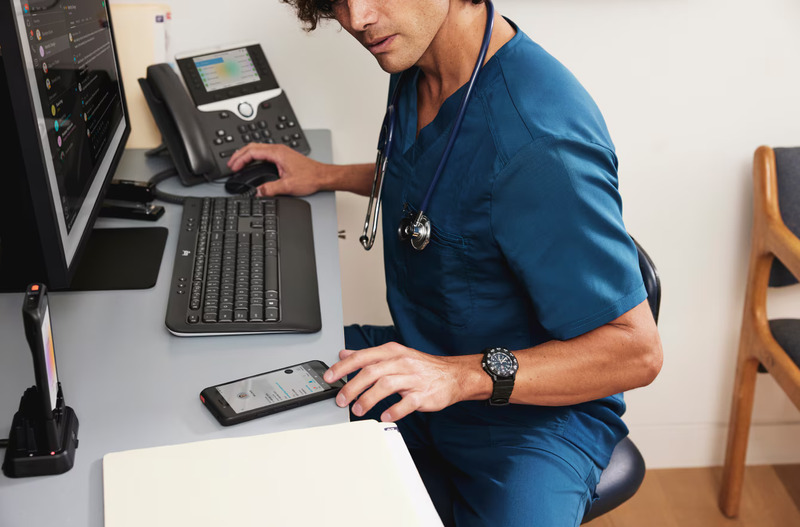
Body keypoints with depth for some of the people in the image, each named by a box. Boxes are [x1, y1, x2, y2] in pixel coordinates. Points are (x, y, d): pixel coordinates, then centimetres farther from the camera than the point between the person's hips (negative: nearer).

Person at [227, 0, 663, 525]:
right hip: (419, 358, 8)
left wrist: (466, 376, -32)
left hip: (538, 408, -7)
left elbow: (635, 350, -24)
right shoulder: (417, 64, -2)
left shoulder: (542, 142, -29)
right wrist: (330, 176, 13)